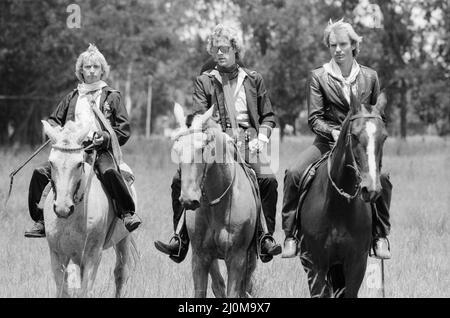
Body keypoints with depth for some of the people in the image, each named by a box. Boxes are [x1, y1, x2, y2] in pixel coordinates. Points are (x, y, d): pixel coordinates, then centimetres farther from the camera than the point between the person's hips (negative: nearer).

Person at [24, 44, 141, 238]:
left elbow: (124, 131, 6)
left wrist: (106, 137, -14)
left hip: (101, 150, -4)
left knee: (109, 171, -38)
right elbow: (53, 120, 27)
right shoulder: (71, 98, 20)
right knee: (41, 172, -16)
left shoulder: (112, 96, 11)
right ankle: (40, 221, -9)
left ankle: (128, 213, -28)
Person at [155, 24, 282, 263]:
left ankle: (266, 236, -20)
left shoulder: (253, 80, 18)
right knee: (181, 179, -20)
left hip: (247, 144, 0)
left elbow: (268, 116, 20)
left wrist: (261, 138, 1)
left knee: (268, 180, -28)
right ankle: (181, 239, -14)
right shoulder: (204, 81, 15)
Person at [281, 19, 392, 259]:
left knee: (382, 179, -29)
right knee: (293, 174, -25)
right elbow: (314, 118, -2)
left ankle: (380, 236, -11)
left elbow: (379, 117, 15)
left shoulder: (370, 77, 10)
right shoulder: (318, 77, 4)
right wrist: (334, 132, -21)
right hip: (327, 143, 0)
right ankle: (290, 235, -12)